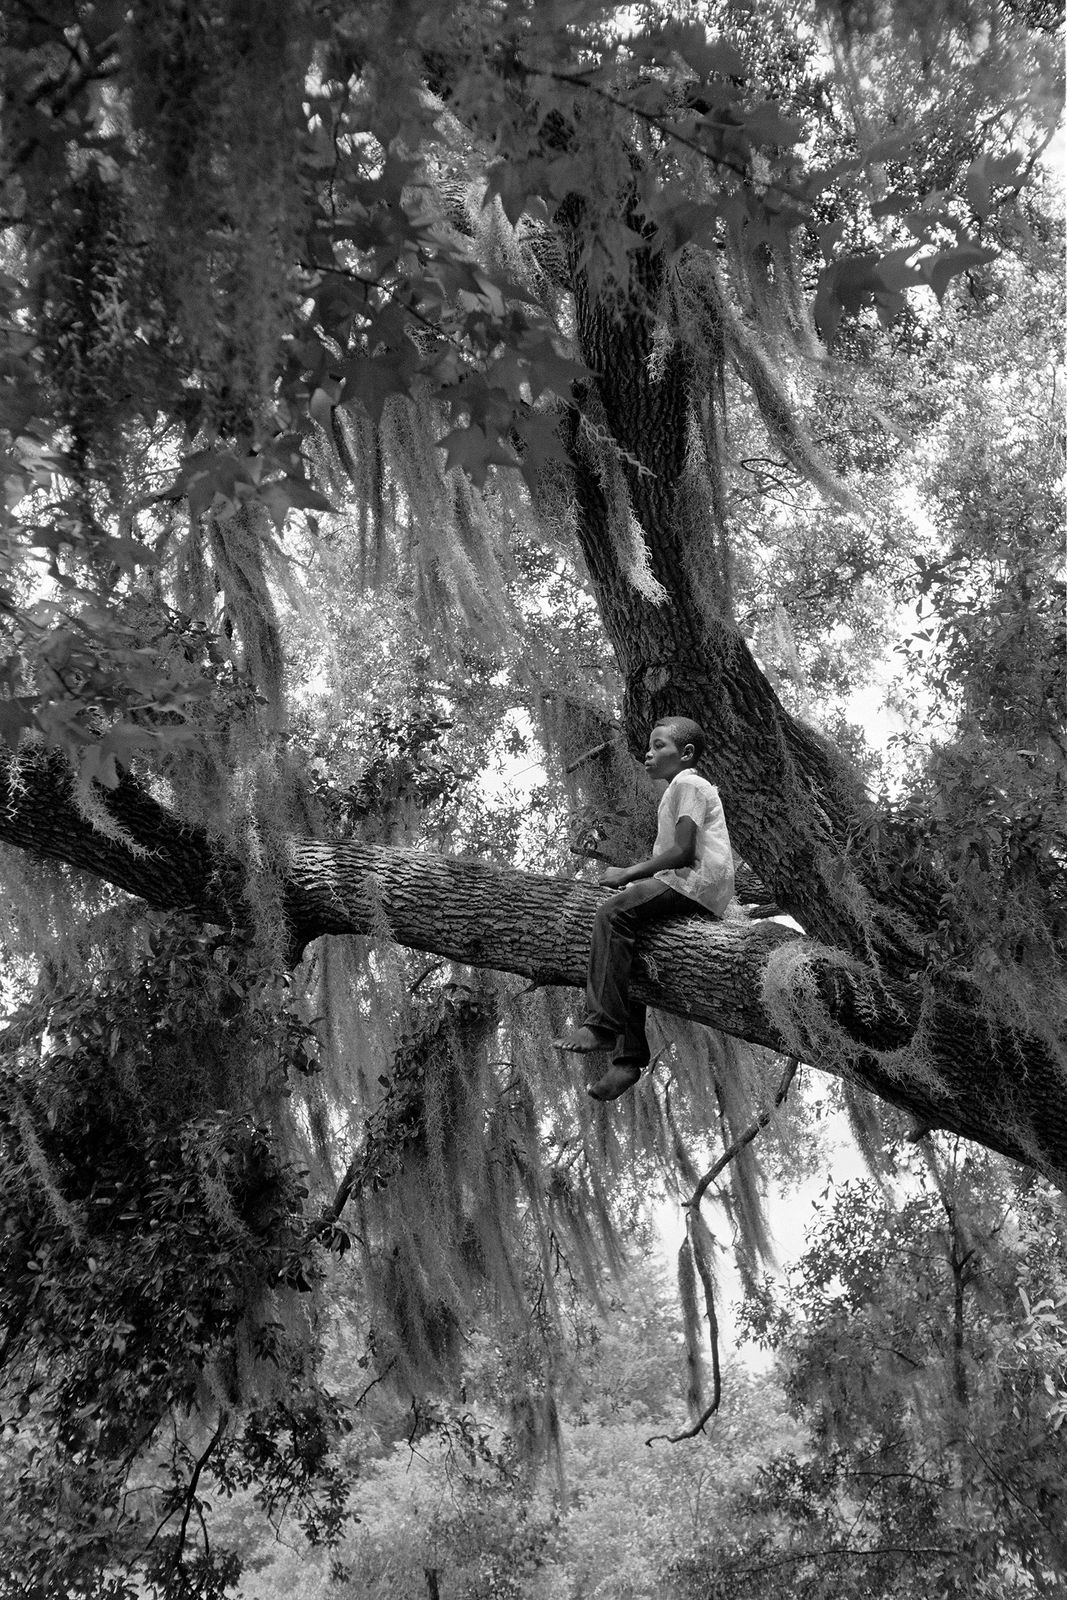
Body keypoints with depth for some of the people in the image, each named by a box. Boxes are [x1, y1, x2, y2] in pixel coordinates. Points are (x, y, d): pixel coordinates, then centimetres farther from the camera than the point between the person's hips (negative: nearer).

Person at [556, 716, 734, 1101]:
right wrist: (634, 873, 11)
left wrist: (629, 874, -10)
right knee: (625, 944, 5)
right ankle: (629, 1055, 1)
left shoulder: (687, 784, -3)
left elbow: (683, 852, -15)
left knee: (614, 911, -25)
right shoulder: (681, 788, 30)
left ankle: (601, 1025, -30)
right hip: (684, 884, 11)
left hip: (699, 882, -11)